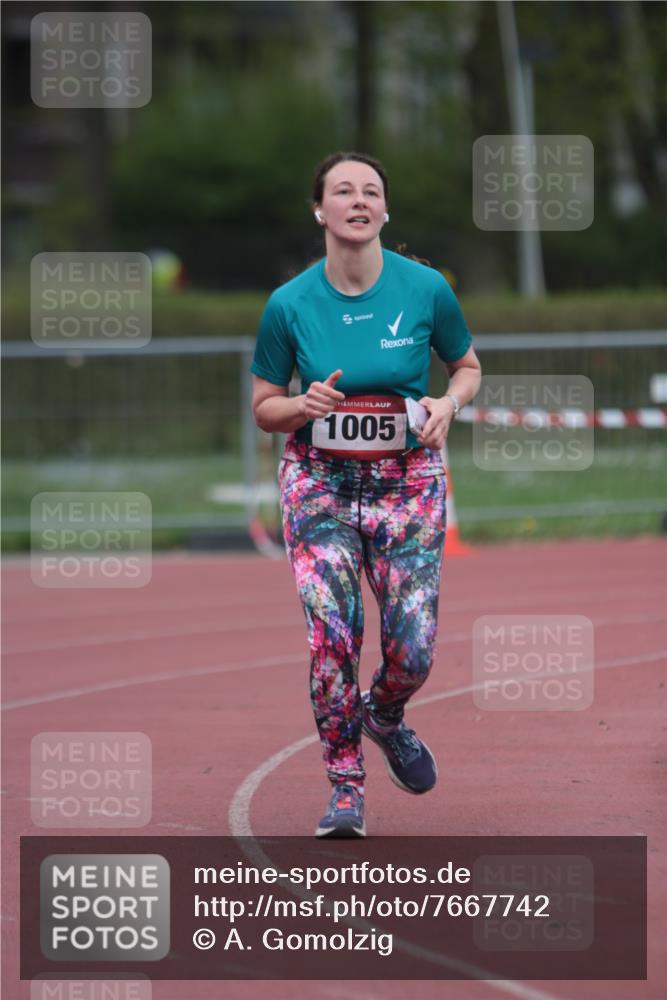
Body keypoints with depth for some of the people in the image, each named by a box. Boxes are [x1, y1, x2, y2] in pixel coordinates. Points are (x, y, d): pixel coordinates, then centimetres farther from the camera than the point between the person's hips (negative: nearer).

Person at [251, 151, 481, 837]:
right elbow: (264, 408, 4)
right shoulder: (290, 305, -6)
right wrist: (305, 406, -18)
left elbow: (467, 367, 10)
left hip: (407, 479, 0)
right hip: (319, 479, 0)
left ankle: (385, 716, 30)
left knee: (413, 649, -6)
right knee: (330, 637, -13)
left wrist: (447, 404, -11)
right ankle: (345, 789, 3)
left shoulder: (426, 289, -7)